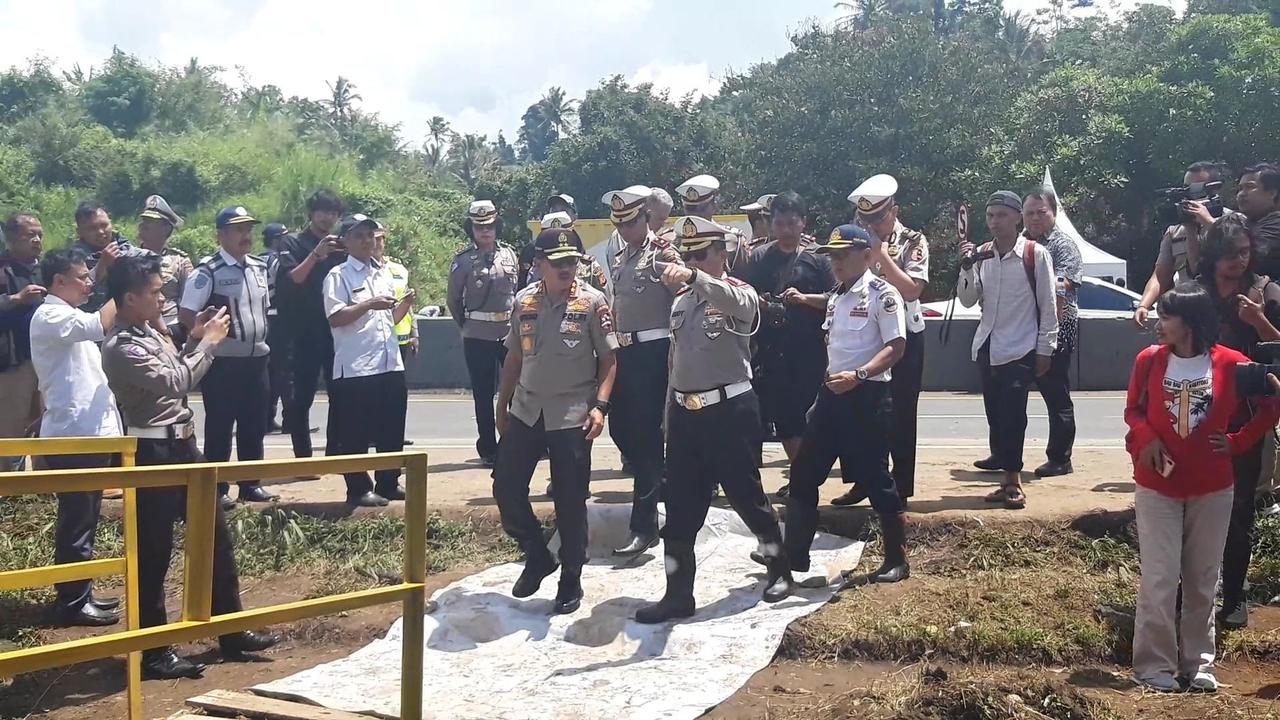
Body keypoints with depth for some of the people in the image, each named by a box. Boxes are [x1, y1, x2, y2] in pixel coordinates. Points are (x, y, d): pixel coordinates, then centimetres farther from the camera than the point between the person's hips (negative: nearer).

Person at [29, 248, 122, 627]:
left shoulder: (70, 317, 20)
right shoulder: (49, 316, -13)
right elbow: (101, 325, -29)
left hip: (91, 432, 10)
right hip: (73, 435, -10)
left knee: (84, 521, 15)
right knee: (76, 522, -4)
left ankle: (80, 595, 23)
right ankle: (72, 603, 3)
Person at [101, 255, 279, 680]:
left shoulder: (151, 333, 11)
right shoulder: (121, 347, -17)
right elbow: (175, 382, -23)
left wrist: (194, 340, 11)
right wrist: (208, 342, -12)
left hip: (181, 446, 10)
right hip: (153, 453, -9)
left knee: (215, 536, 14)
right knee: (153, 553, 1)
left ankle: (232, 632, 25)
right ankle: (154, 654, 12)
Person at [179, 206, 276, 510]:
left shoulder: (259, 267, 9)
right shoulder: (208, 271, -12)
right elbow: (186, 314, -15)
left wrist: (260, 336, 13)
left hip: (256, 360, 7)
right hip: (222, 363, -7)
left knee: (254, 426, 12)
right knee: (219, 428, 2)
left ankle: (251, 484, 22)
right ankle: (217, 489, 10)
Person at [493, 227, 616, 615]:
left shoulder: (592, 301, -6)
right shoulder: (524, 301, 6)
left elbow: (608, 358, -5)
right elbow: (514, 357, 14)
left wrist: (600, 405, -16)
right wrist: (502, 405, 14)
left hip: (571, 415, -4)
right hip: (525, 411, 4)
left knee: (570, 501, 2)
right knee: (506, 487, 3)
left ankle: (571, 581, 17)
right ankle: (537, 556, 25)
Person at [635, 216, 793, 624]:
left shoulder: (739, 294, -7)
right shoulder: (681, 299, 12)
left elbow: (735, 303, -34)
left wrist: (695, 277, -51)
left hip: (730, 409, -6)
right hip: (685, 411, 6)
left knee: (746, 495, 5)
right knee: (680, 509, 5)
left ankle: (780, 571, 26)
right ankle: (678, 595, 13)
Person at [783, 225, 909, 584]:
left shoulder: (882, 293, -10)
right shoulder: (834, 297, 14)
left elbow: (896, 347, -17)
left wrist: (859, 375, -26)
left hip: (867, 396, -8)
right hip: (832, 393, 8)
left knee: (875, 478, -2)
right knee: (803, 474, 9)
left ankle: (897, 560, 13)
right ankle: (793, 558, 17)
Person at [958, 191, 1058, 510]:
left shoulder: (1036, 254, -6)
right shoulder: (982, 255, 8)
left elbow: (1048, 305, -4)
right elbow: (968, 301, 5)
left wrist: (1044, 349, -5)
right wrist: (967, 267, -9)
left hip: (1020, 351, -5)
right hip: (987, 348, 5)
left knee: (1012, 417, -6)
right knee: (995, 415, 7)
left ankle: (1012, 480, 2)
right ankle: (1010, 479, 15)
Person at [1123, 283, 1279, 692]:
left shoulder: (1230, 364, -7)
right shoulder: (1149, 360, -4)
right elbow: (1133, 410, 6)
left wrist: (1236, 443, -6)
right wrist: (1146, 439, -13)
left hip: (1212, 490, 1)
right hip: (1157, 487, 0)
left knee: (1202, 580, 10)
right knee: (1159, 580, -2)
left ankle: (1198, 663, 22)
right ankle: (1155, 666, 7)